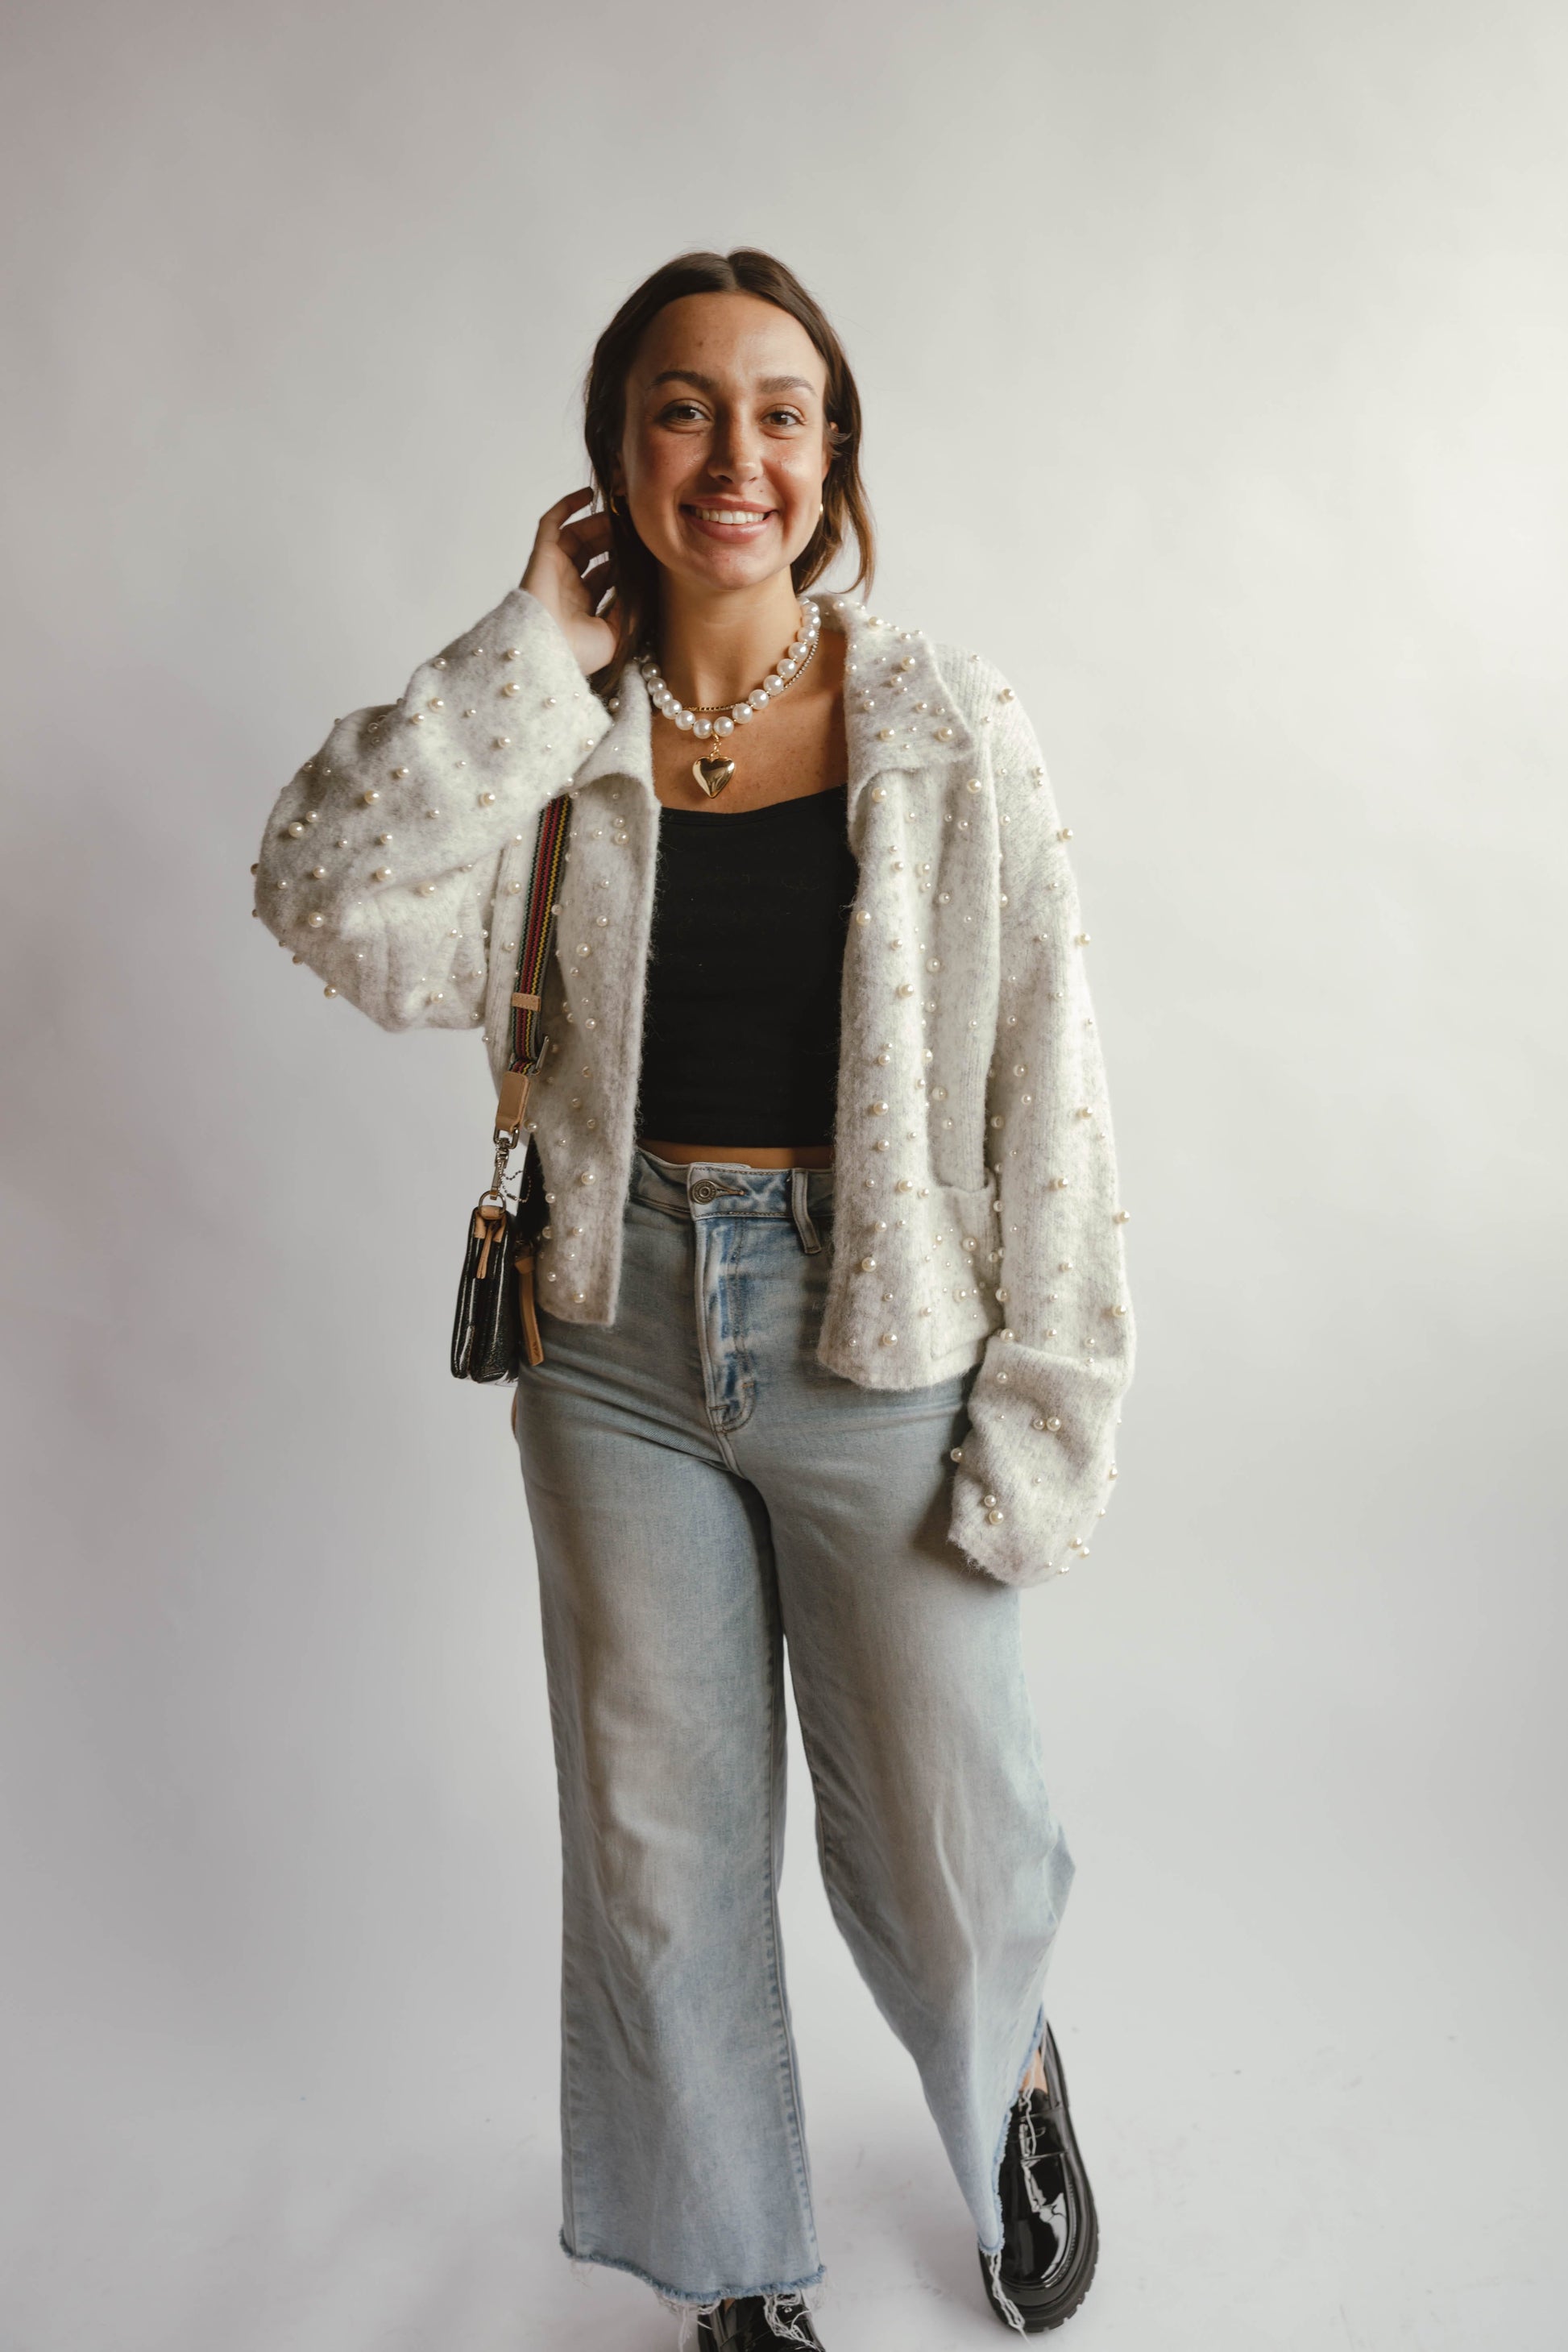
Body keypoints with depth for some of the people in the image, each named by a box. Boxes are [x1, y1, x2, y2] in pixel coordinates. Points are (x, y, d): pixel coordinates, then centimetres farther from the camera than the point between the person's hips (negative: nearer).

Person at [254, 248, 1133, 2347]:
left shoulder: (948, 734, -6)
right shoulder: (557, 746, 0)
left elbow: (1046, 1095, -7)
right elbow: (334, 904, -16)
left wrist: (1044, 1424, -9)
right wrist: (536, 654, -13)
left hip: (878, 1349, -2)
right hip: (621, 1347, 2)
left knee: (945, 1871, 11)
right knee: (661, 1858, 16)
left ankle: (1015, 2088, 50)